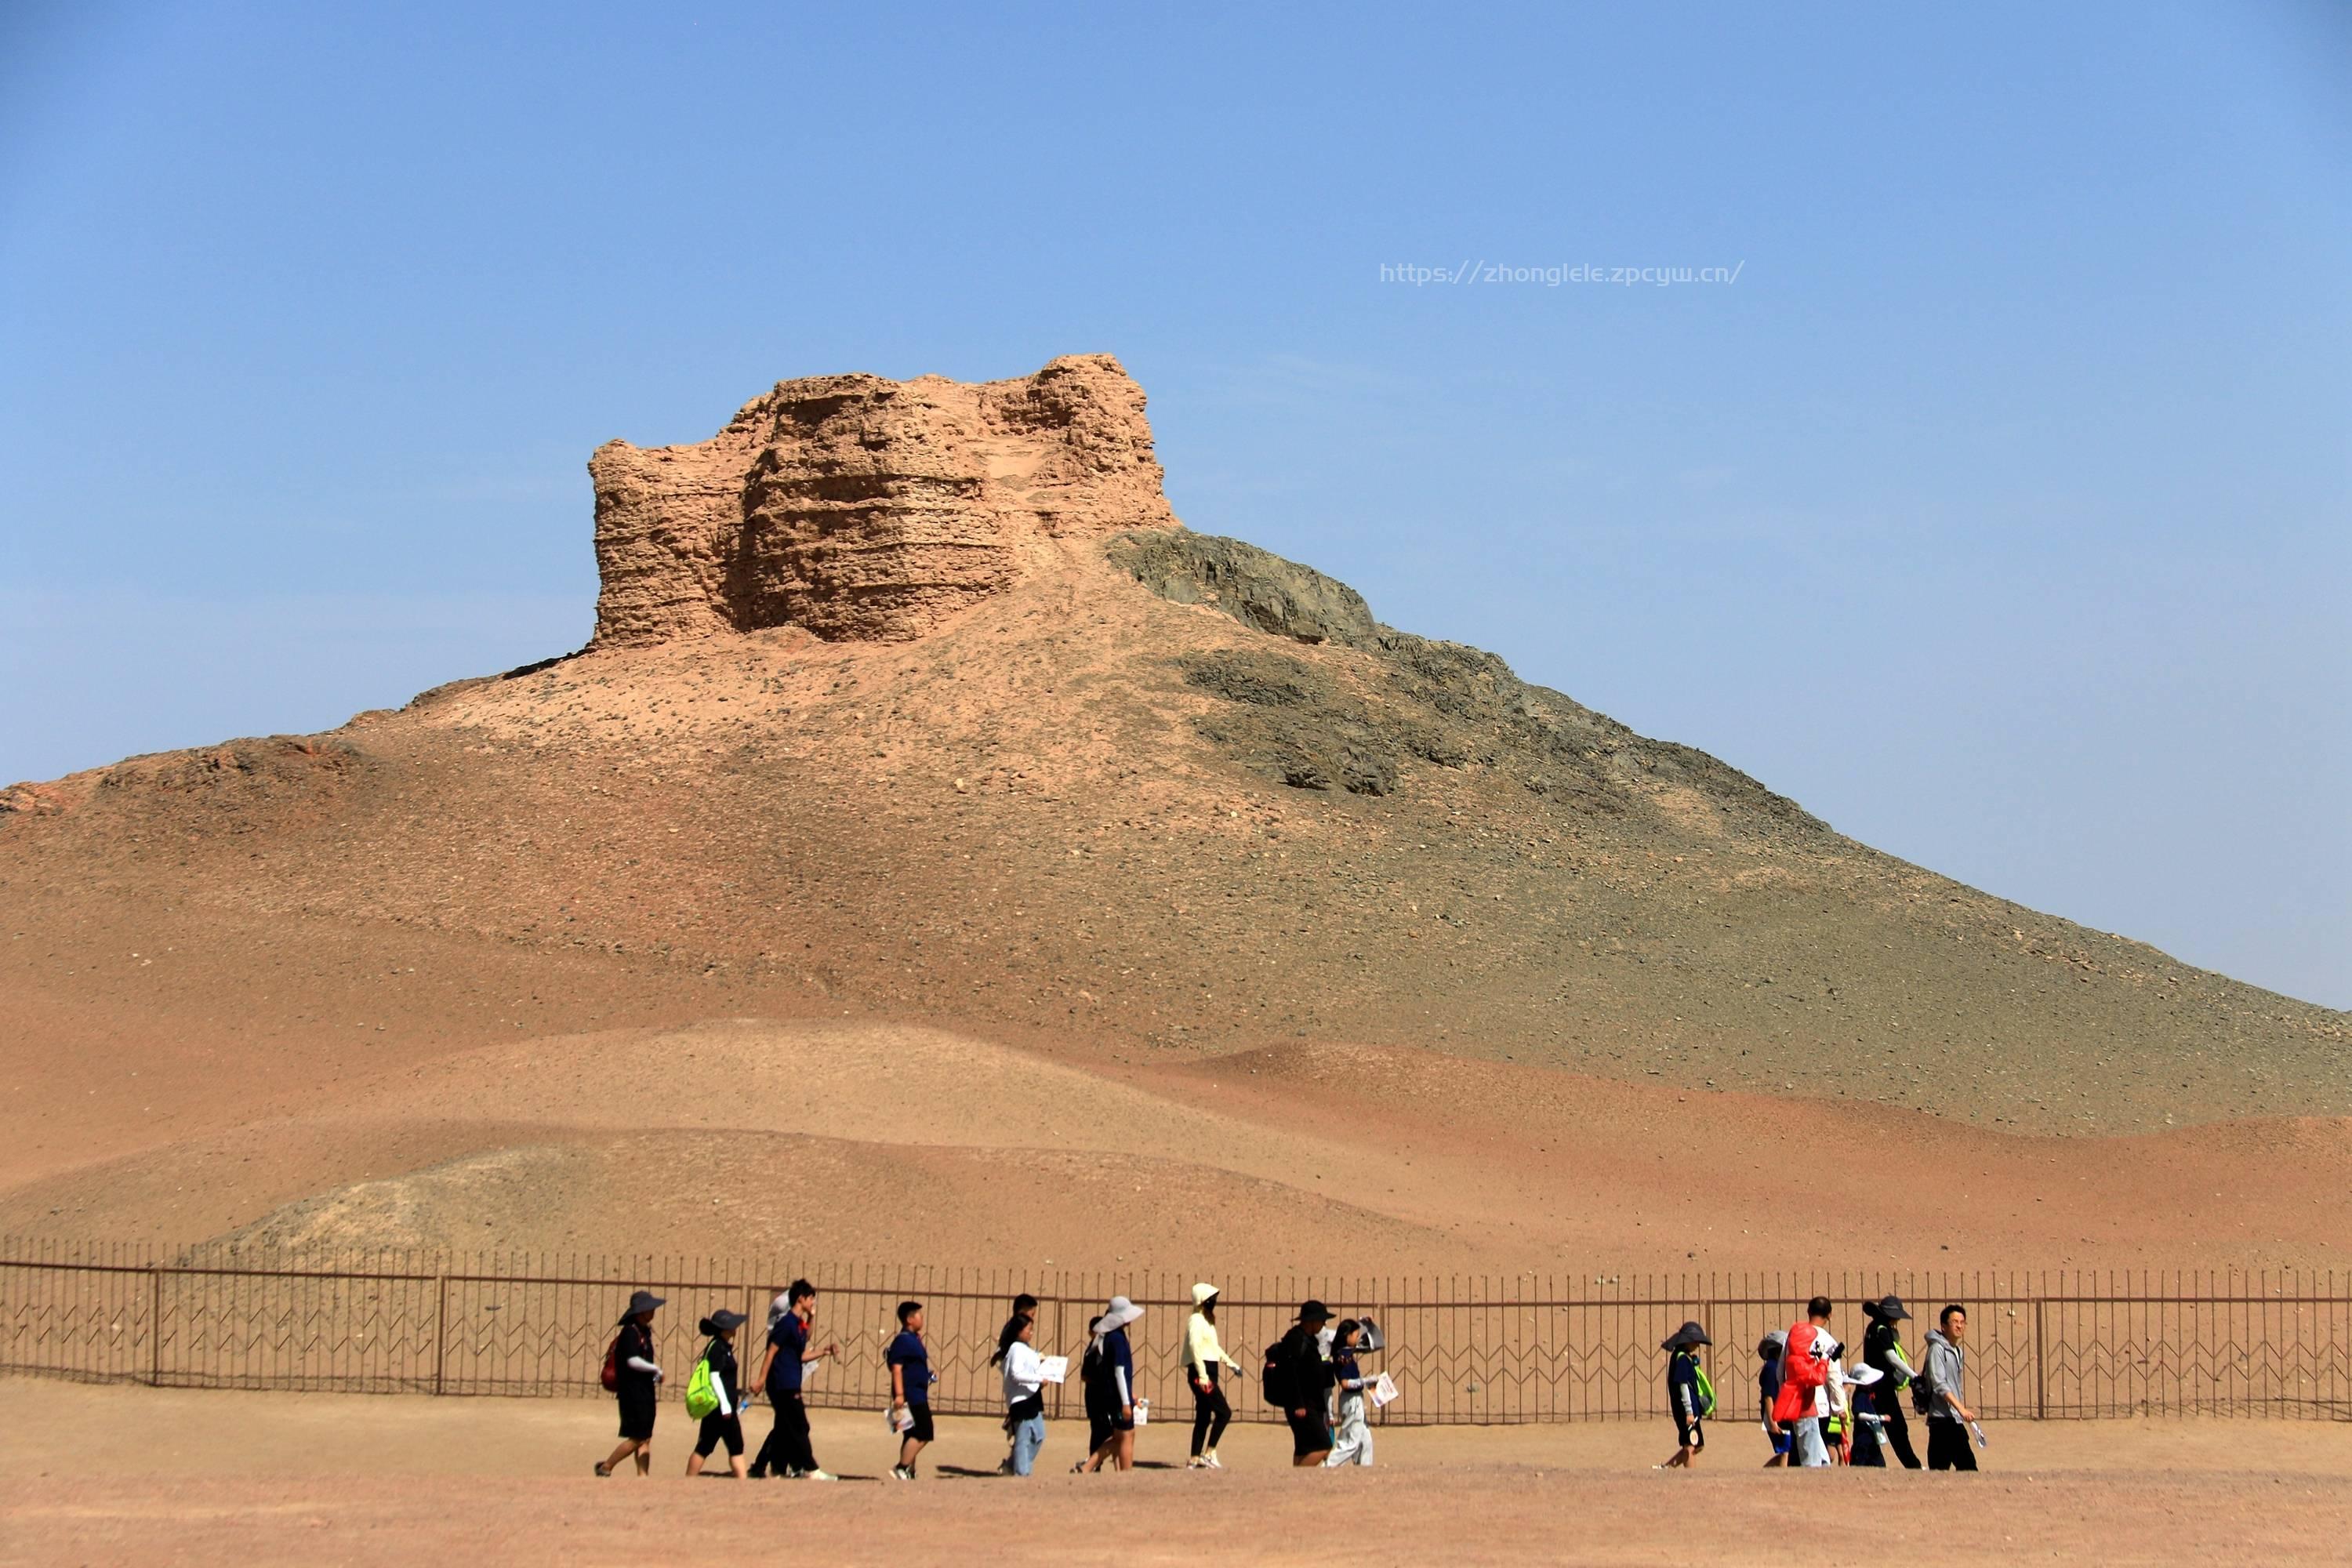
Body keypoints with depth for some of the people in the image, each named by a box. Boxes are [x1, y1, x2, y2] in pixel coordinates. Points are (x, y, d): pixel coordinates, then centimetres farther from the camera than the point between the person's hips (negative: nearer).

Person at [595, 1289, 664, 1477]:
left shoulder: (645, 1331, 14)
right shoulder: (630, 1332, -15)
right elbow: (633, 1361, -24)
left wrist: (654, 1374, 6)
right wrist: (656, 1369, -12)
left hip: (645, 1391, 9)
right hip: (633, 1392, -9)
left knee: (646, 1438, 7)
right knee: (637, 1438, -6)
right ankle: (606, 1467, 8)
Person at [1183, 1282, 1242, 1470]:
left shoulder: (1206, 1321, 20)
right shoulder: (1196, 1320, -11)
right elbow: (1195, 1346, -21)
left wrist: (1231, 1364, 28)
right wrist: (1202, 1375, -27)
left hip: (1209, 1373, 10)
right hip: (1201, 1372, -10)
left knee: (1203, 1418, 9)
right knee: (1224, 1412, -12)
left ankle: (1194, 1459, 11)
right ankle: (1209, 1454, -12)